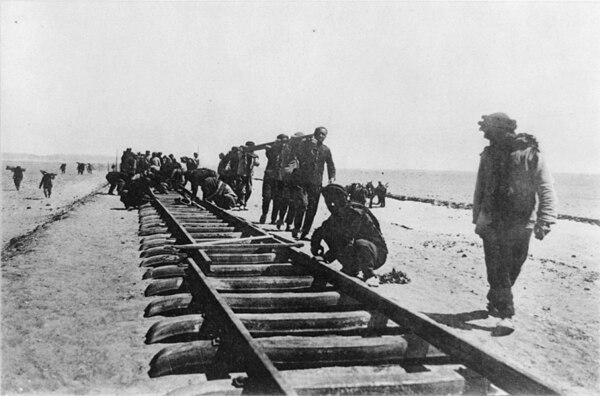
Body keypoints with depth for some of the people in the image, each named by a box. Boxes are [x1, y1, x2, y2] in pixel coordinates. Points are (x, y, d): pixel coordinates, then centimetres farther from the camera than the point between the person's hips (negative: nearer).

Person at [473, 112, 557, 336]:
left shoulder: (531, 154, -8)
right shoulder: (488, 155, 3)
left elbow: (546, 190, -9)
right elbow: (480, 189, 12)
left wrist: (544, 221, -18)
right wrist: (477, 219, 12)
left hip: (521, 225, -1)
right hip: (492, 223, 1)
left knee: (511, 269, 9)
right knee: (498, 270, -6)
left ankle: (495, 303, 30)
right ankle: (506, 316, 0)